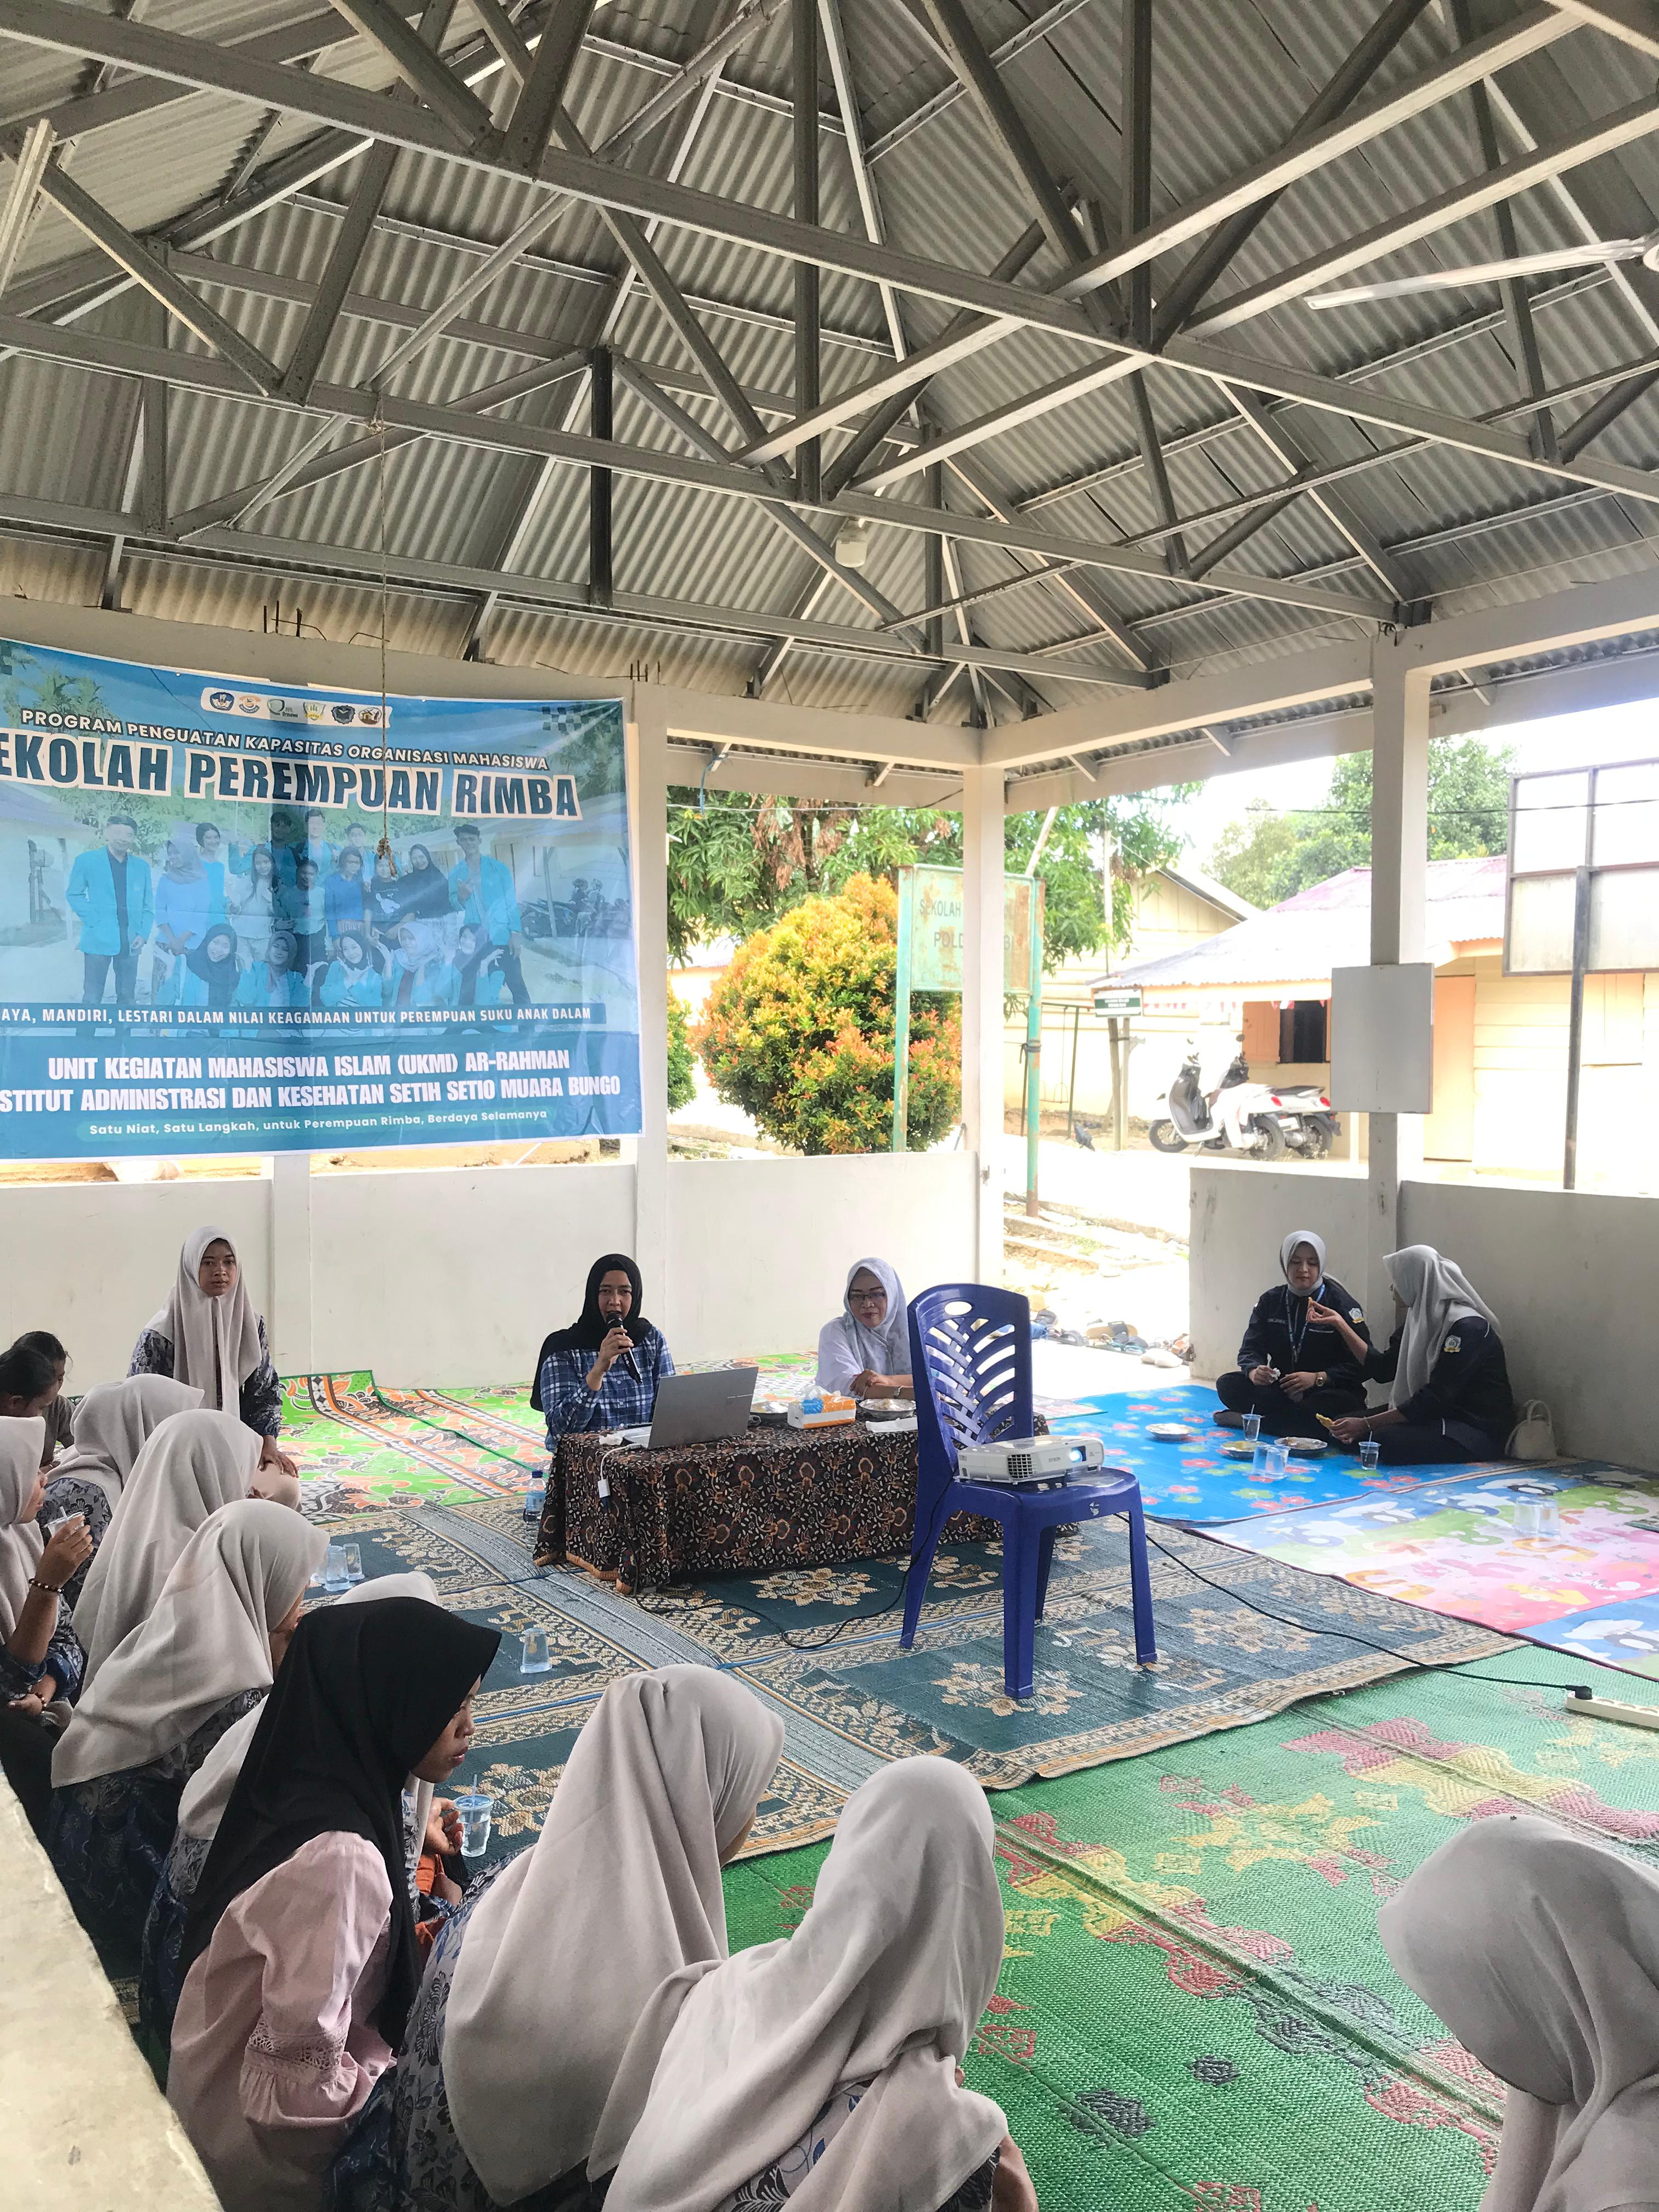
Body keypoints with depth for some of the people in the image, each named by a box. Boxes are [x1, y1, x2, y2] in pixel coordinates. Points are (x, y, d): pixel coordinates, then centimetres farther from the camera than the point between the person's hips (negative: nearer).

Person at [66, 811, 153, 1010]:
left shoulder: (142, 866, 11)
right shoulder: (86, 861, 1)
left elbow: (148, 905, 12)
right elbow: (73, 894, 3)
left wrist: (143, 934, -1)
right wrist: (95, 923, -9)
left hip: (130, 941, 3)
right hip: (99, 940, -3)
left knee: (128, 998, 9)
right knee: (92, 998, -1)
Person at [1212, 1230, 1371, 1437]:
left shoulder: (1342, 1304, -4)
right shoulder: (1271, 1301, 9)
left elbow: (1360, 1364, -10)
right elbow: (1251, 1349, 4)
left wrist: (1318, 1378, -25)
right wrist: (1254, 1372, -21)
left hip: (1324, 1391, -3)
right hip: (1279, 1388, 3)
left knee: (1342, 1403, -38)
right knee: (1227, 1384, -19)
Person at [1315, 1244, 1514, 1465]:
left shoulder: (1467, 1328, -20)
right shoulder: (1420, 1319, 9)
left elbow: (1434, 1399, -25)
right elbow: (1382, 1369, 14)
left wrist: (1367, 1424, -26)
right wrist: (1339, 1323, 13)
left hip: (1477, 1429, -8)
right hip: (1436, 1417, 9)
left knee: (1387, 1441, -31)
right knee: (1342, 1428, -8)